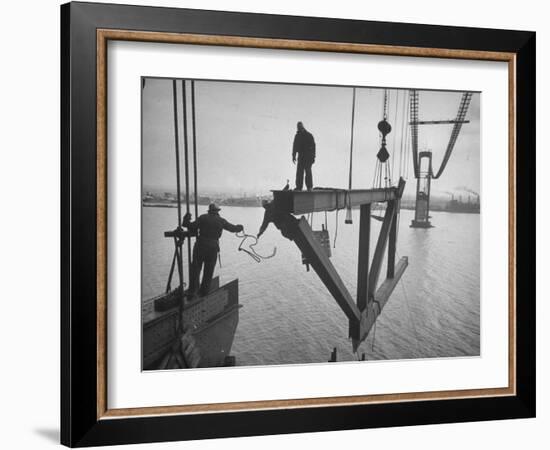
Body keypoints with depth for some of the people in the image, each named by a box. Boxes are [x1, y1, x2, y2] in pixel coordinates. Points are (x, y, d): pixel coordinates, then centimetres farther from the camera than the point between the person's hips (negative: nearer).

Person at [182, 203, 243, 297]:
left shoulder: (203, 217, 3)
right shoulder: (221, 221, 6)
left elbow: (193, 227, -5)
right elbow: (232, 228, 18)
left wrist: (186, 222, 13)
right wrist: (239, 227, 39)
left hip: (200, 245, 0)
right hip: (213, 247, 0)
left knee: (195, 268, 4)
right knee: (208, 270, 11)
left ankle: (191, 290, -2)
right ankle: (203, 291, 13)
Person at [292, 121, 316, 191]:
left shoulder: (309, 135, -3)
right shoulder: (297, 136, 11)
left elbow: (313, 146, -5)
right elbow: (294, 147, 15)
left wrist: (313, 157, -10)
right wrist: (293, 156, 7)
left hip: (308, 156, -5)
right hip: (301, 157, 5)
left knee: (308, 171, -10)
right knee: (299, 171, 0)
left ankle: (309, 186, -8)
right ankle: (299, 186, 3)